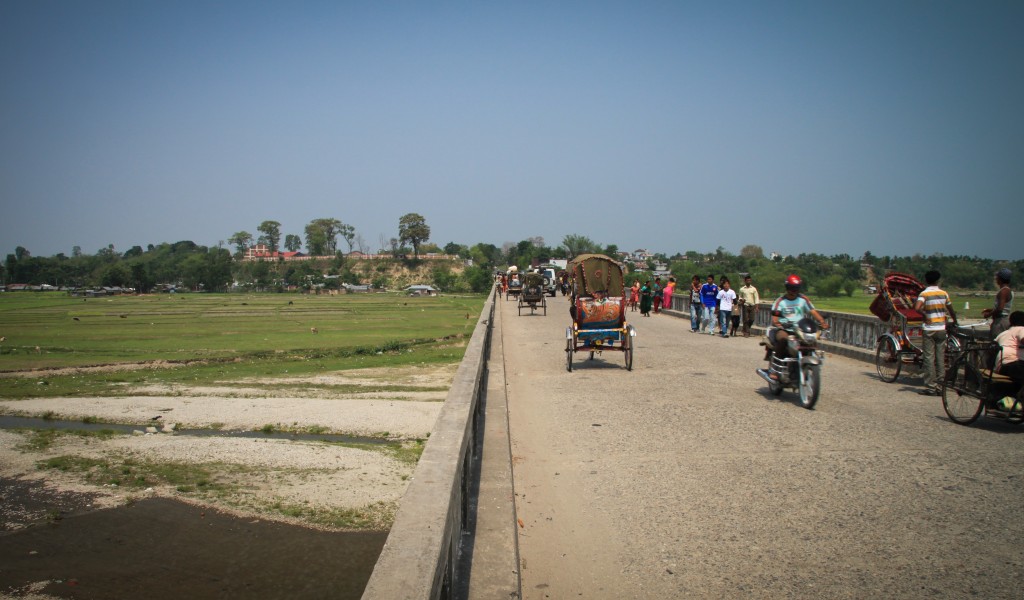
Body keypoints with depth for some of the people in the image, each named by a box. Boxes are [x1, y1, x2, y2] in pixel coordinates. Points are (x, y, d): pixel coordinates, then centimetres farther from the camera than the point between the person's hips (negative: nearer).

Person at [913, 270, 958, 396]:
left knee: (929, 358, 0)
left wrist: (925, 316, -9)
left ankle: (930, 387, -1)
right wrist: (955, 321, 31)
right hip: (941, 329, 4)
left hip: (929, 330, -4)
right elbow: (951, 311, 14)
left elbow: (917, 308, -25)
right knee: (940, 358, 8)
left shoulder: (924, 294, -8)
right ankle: (940, 386, 10)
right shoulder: (944, 294, 4)